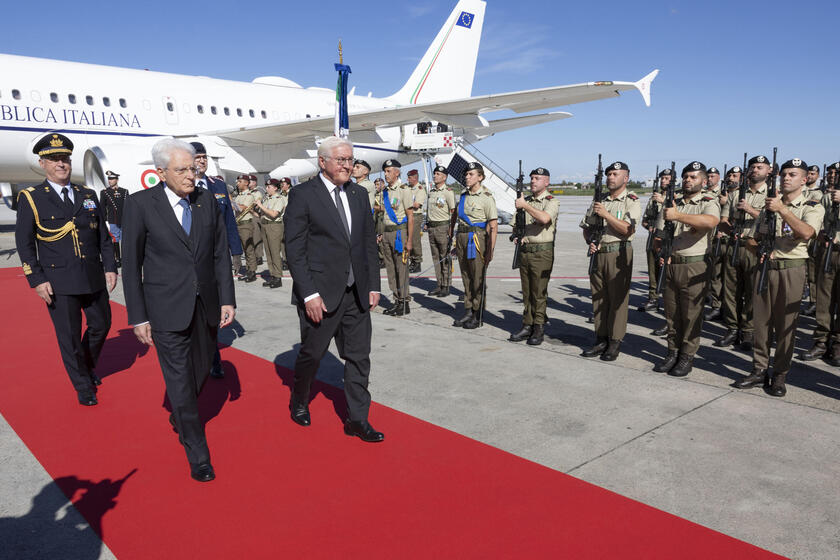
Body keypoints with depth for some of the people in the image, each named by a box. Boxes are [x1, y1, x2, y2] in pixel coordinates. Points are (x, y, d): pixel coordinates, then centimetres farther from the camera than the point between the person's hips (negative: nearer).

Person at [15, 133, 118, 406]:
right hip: (59, 283, -4)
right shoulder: (30, 198, -2)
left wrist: (110, 267, 3)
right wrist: (37, 280, -10)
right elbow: (24, 244, -3)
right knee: (70, 337, 4)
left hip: (94, 278, 4)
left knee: (101, 325, 16)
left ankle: (88, 366, 43)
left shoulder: (88, 195, 9)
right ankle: (84, 387, 22)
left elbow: (103, 236, 11)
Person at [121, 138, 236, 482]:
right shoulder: (140, 204, -7)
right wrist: (138, 317, -6)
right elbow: (131, 264, -4)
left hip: (206, 306, 4)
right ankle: (197, 455, 15)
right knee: (180, 379, 0)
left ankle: (179, 417, 46)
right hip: (167, 309, -4)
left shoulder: (207, 200, 3)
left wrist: (227, 299, 0)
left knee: (201, 371, 16)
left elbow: (221, 253, 6)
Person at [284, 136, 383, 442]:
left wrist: (373, 285, 6)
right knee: (311, 354, 12)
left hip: (356, 293, 5)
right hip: (320, 294, -5)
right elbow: (294, 250, -11)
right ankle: (299, 403, 38)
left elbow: (369, 242, 12)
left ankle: (357, 420, 19)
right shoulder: (303, 195, -8)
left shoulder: (359, 194, 9)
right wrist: (309, 294, -16)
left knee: (359, 357, 7)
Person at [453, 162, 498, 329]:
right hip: (462, 237, 7)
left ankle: (477, 316, 9)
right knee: (466, 278, 12)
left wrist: (490, 250, -16)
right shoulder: (464, 195, 13)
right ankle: (468, 312, 21)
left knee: (478, 279, 0)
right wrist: (457, 242, 18)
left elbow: (493, 226, -12)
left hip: (477, 238, -7)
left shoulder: (486, 197, -9)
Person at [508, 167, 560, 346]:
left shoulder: (551, 202, -5)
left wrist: (524, 205, -18)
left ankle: (539, 329, 6)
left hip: (542, 252, -6)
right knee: (526, 292, 11)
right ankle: (527, 326, 19)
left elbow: (544, 218, -26)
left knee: (539, 293, -3)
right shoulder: (526, 200, 15)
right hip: (525, 250, 6)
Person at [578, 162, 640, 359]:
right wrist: (590, 241, -3)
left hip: (618, 254, -5)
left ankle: (615, 342, 6)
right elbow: (586, 227, 17)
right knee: (598, 297, 8)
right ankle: (601, 340, 17)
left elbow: (628, 230, -15)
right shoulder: (599, 201, 15)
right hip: (598, 254, 5)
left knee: (617, 299, -2)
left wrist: (606, 214, -18)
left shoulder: (631, 202, -2)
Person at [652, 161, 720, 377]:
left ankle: (687, 357, 12)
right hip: (670, 264, 5)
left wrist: (678, 216, -32)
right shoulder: (672, 205, 15)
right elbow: (660, 234, 15)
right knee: (671, 313, 10)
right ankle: (672, 353, 21)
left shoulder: (709, 203, -2)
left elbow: (711, 222, -26)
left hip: (694, 266, -5)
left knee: (691, 314, 1)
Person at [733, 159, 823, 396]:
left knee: (786, 324, 0)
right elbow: (752, 240, 17)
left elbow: (806, 232, -21)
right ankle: (759, 371, 14)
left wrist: (782, 210, -24)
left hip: (791, 270, -4)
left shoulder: (812, 207, 1)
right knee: (761, 320, 6)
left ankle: (780, 375, 10)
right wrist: (759, 250, -4)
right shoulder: (769, 204, 16)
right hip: (764, 267, 4)